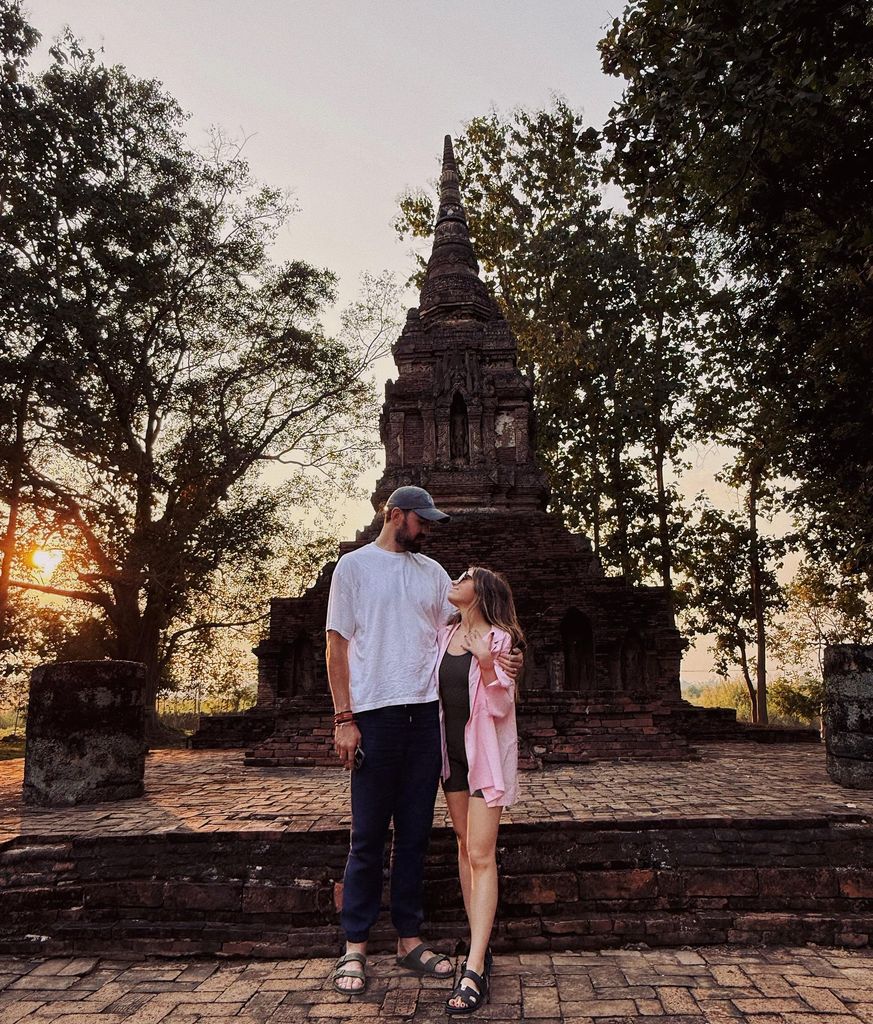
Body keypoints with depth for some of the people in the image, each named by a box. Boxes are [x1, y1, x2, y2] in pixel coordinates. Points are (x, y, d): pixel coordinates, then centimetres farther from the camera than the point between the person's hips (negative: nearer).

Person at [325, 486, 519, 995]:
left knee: (415, 834, 11)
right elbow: (338, 643, -2)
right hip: (375, 715, -4)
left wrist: (497, 658, -13)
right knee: (368, 837, 3)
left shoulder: (433, 571, 14)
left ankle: (410, 938, 23)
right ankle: (355, 946, 16)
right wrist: (344, 718, -9)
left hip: (425, 714, 4)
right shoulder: (355, 566, 1)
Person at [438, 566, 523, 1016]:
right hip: (452, 749, 7)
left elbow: (501, 707, -14)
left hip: (485, 750, -6)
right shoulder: (445, 635, 6)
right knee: (465, 846, 11)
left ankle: (474, 969, -8)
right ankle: (479, 946, 21)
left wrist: (489, 666, -29)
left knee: (481, 854, -9)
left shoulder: (499, 639, -10)